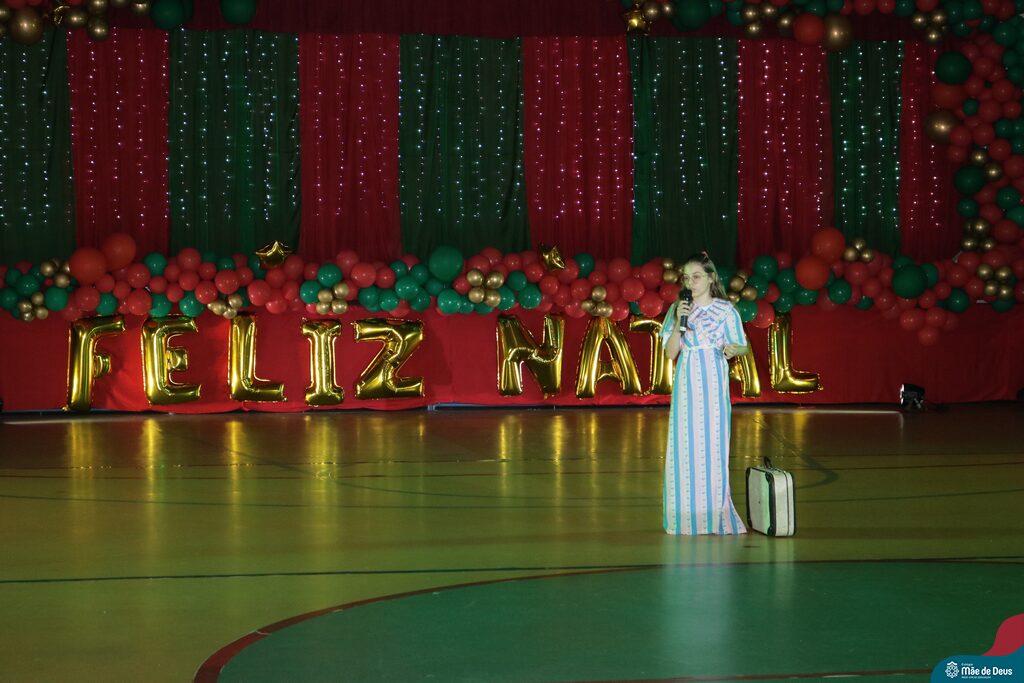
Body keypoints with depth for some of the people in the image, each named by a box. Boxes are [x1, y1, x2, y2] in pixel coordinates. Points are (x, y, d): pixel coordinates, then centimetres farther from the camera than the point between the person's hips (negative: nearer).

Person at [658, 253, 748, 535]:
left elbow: (742, 346, 3)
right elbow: (670, 352, 3)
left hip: (713, 384, -2)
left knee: (713, 444, -3)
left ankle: (714, 514, 5)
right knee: (684, 445, 1)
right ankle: (687, 515, 8)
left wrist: (732, 349, -20)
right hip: (686, 384, 3)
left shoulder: (724, 310, 0)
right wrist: (679, 322, -10)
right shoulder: (678, 309, 7)